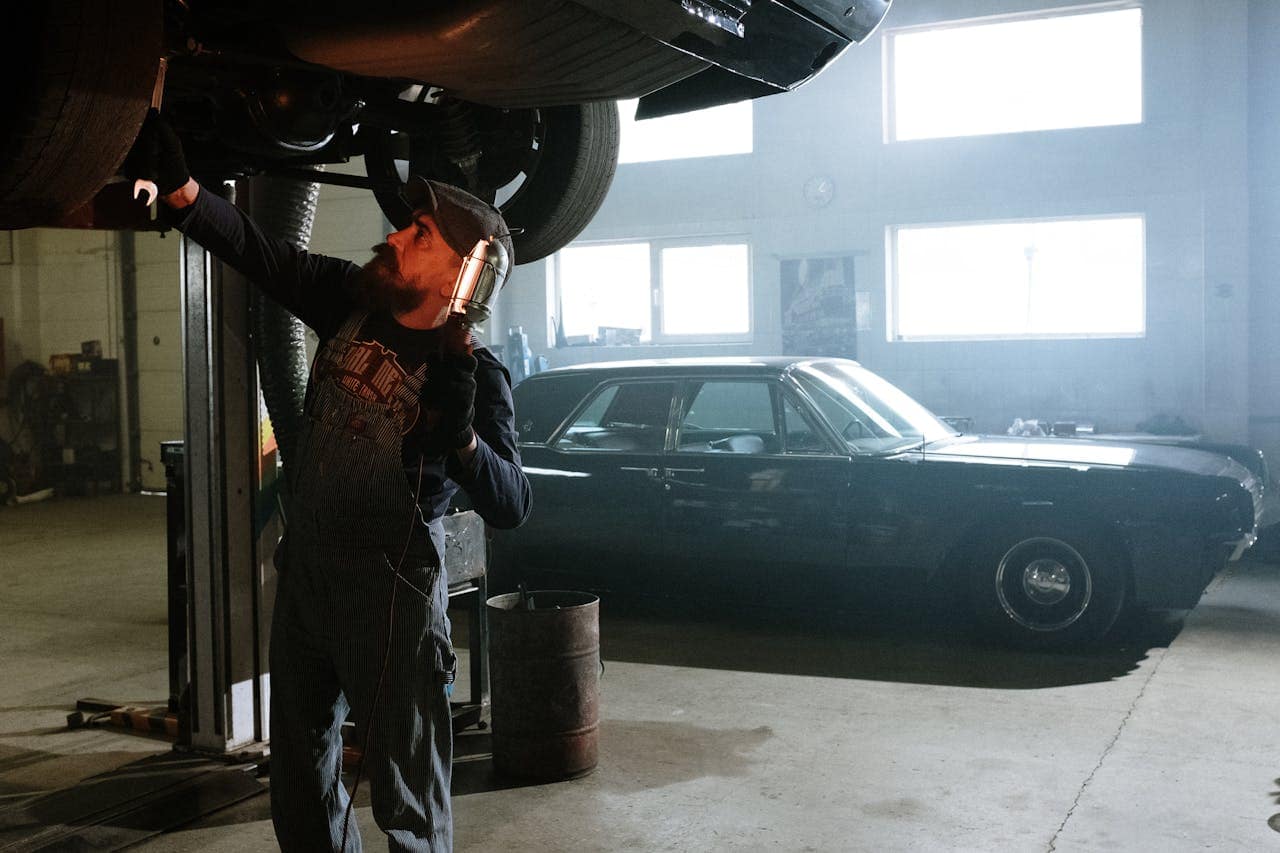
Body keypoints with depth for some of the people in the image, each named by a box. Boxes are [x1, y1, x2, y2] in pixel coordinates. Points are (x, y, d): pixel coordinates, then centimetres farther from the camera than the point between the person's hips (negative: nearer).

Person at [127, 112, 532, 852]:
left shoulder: (474, 375, -16)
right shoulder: (352, 301, 0)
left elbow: (512, 507, -21)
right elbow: (260, 252, -2)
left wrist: (460, 438, -38)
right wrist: (179, 186, -16)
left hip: (390, 593, -7)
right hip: (305, 571, 7)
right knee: (299, 780, 21)